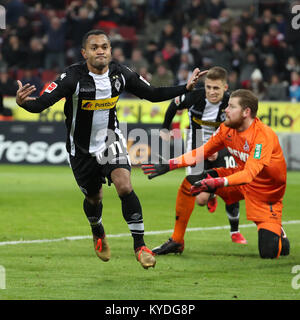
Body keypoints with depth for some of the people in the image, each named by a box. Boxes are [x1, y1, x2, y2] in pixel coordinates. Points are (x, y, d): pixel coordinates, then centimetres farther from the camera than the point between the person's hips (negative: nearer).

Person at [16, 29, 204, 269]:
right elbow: (41, 103, -31)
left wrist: (186, 87, -8)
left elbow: (152, 94, 1)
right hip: (82, 148, -1)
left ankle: (139, 245, -12)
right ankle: (98, 234, 51)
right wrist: (23, 102, -54)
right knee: (94, 197, 15)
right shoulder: (73, 77, -25)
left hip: (111, 140, 1)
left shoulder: (120, 74, -13)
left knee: (124, 186, -21)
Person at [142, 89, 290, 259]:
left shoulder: (264, 135, -30)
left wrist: (217, 183, -52)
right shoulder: (227, 128, -8)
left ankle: (279, 235, 18)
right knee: (197, 180, -16)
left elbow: (249, 174, -39)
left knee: (268, 253, -19)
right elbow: (203, 152, 4)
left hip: (267, 192, -7)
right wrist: (169, 165, -3)